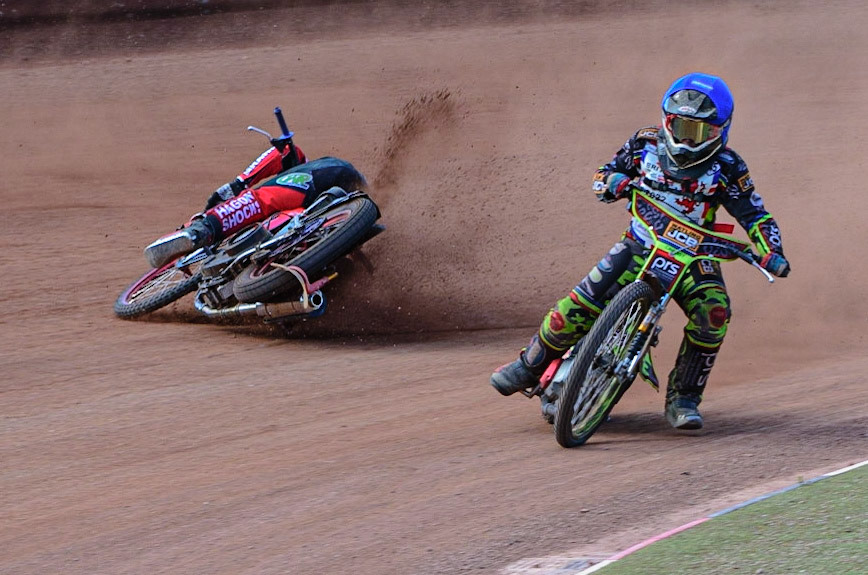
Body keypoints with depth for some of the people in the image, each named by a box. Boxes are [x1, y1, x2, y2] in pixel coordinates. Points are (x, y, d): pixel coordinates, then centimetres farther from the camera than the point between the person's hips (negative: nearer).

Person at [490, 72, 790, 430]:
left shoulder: (726, 167, -5)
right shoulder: (646, 144, 0)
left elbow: (755, 215, -2)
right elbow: (603, 176, 9)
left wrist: (771, 252, -20)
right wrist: (615, 183, -16)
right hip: (639, 246, 1)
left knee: (713, 312, -29)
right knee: (579, 305, -14)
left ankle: (682, 398, -15)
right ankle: (530, 365, 9)